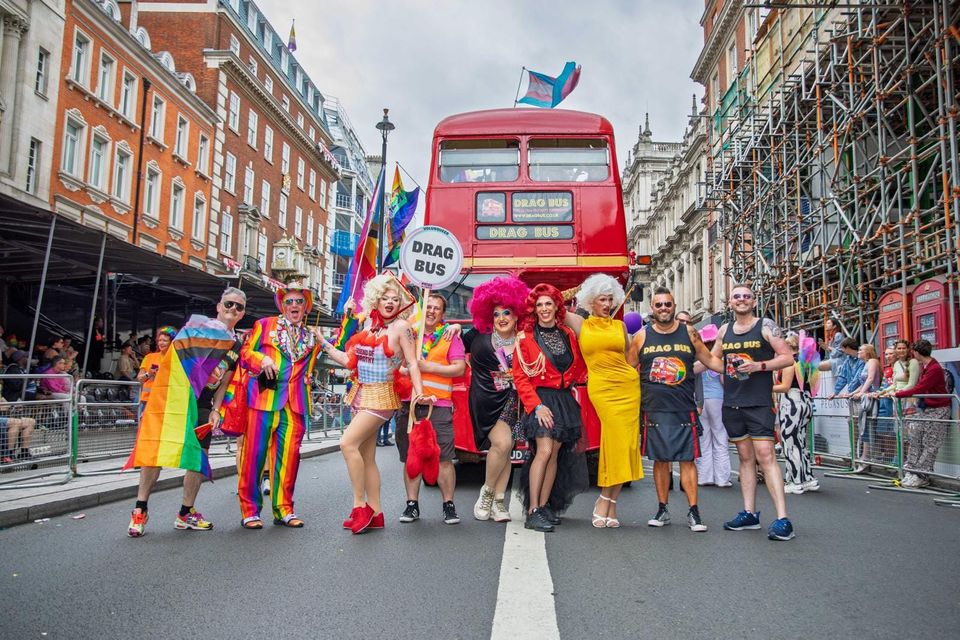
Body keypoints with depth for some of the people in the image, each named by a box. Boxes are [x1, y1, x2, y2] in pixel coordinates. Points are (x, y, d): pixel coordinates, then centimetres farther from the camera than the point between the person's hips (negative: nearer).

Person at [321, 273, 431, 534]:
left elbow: (412, 363, -8)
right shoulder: (368, 326, 12)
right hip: (360, 393, 7)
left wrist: (419, 392, -20)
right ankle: (375, 513, 15)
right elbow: (350, 361, 13)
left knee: (348, 443, -19)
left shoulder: (400, 327, -6)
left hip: (380, 396, -7)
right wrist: (324, 345, 14)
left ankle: (360, 505, -8)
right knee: (367, 456, 8)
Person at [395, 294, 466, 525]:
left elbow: (459, 368, -2)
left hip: (438, 404, -3)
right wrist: (403, 370, -5)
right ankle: (412, 504, 16)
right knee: (410, 457, 7)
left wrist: (428, 367, -9)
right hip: (408, 403, 3)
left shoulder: (450, 336, 7)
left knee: (444, 458, -4)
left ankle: (449, 505, 7)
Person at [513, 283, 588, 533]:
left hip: (564, 400, 5)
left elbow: (580, 366, 21)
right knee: (544, 451, -16)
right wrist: (536, 406, -15)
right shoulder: (525, 337, -3)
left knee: (555, 454, 5)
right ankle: (532, 512, -13)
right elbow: (520, 377, -7)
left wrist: (571, 381, 3)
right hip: (540, 399, -5)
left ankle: (545, 507, 12)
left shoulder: (569, 335, 10)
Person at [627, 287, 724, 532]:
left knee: (687, 459, 0)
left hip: (684, 409, 0)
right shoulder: (641, 336, 5)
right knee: (660, 460, 8)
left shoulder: (689, 332, 6)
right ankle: (662, 510, 19)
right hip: (654, 410, 0)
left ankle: (693, 512, 6)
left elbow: (709, 359, 11)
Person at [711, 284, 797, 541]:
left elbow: (788, 357, -5)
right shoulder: (725, 330, 13)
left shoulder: (765, 326, -1)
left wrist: (759, 366, -17)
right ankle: (749, 513, 16)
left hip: (759, 402, -5)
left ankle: (782, 519, -14)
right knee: (745, 457, 10)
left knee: (765, 455, -14)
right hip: (732, 403, 5)